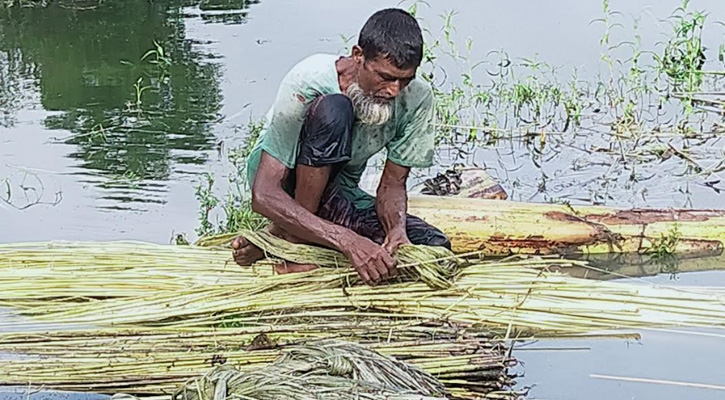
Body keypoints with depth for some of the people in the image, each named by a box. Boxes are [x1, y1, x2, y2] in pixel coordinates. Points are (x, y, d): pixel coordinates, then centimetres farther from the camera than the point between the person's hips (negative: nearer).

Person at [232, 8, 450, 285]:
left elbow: (392, 184, -8)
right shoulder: (309, 82, -31)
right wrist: (349, 241, -47)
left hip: (338, 193, 5)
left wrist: (397, 228, -33)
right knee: (333, 109, -35)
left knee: (434, 246, -22)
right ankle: (291, 236, -21)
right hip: (284, 183, -5)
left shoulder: (417, 98, -18)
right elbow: (264, 196, -35)